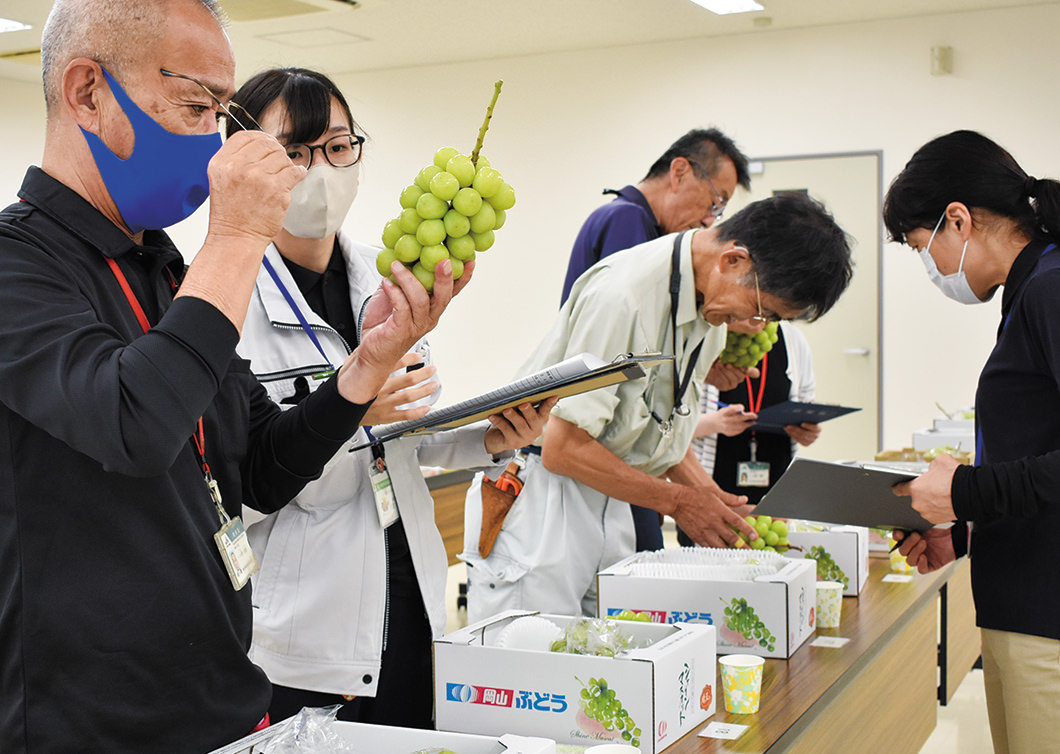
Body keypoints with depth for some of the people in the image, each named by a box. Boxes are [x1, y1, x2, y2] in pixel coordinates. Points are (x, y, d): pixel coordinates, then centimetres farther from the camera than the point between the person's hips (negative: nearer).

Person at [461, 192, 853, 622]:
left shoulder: (709, 299, 3)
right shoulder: (623, 296, -25)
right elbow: (562, 448, -22)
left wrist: (707, 492, 2)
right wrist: (679, 501, -15)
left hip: (606, 501, 8)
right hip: (538, 500, -8)